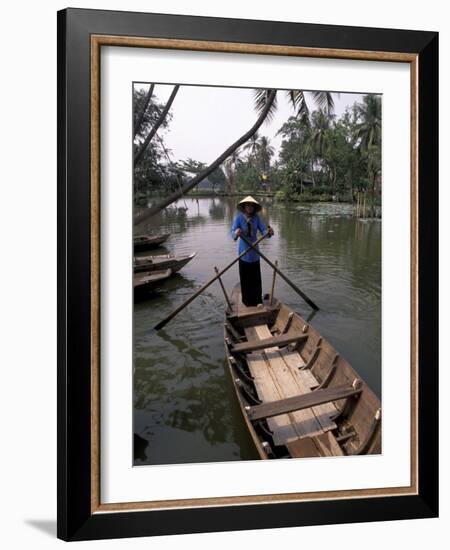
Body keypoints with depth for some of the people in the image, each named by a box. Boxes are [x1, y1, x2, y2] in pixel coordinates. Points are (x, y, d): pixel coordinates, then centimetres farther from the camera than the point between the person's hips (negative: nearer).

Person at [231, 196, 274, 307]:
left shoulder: (256, 217, -1)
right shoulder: (239, 217, -11)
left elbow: (263, 230, -8)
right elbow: (233, 231, -22)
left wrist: (269, 232, -33)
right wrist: (236, 234, -47)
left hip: (254, 251, 3)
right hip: (243, 252, -3)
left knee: (256, 276, 8)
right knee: (245, 277, 1)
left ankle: (257, 300, 20)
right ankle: (247, 300, 14)